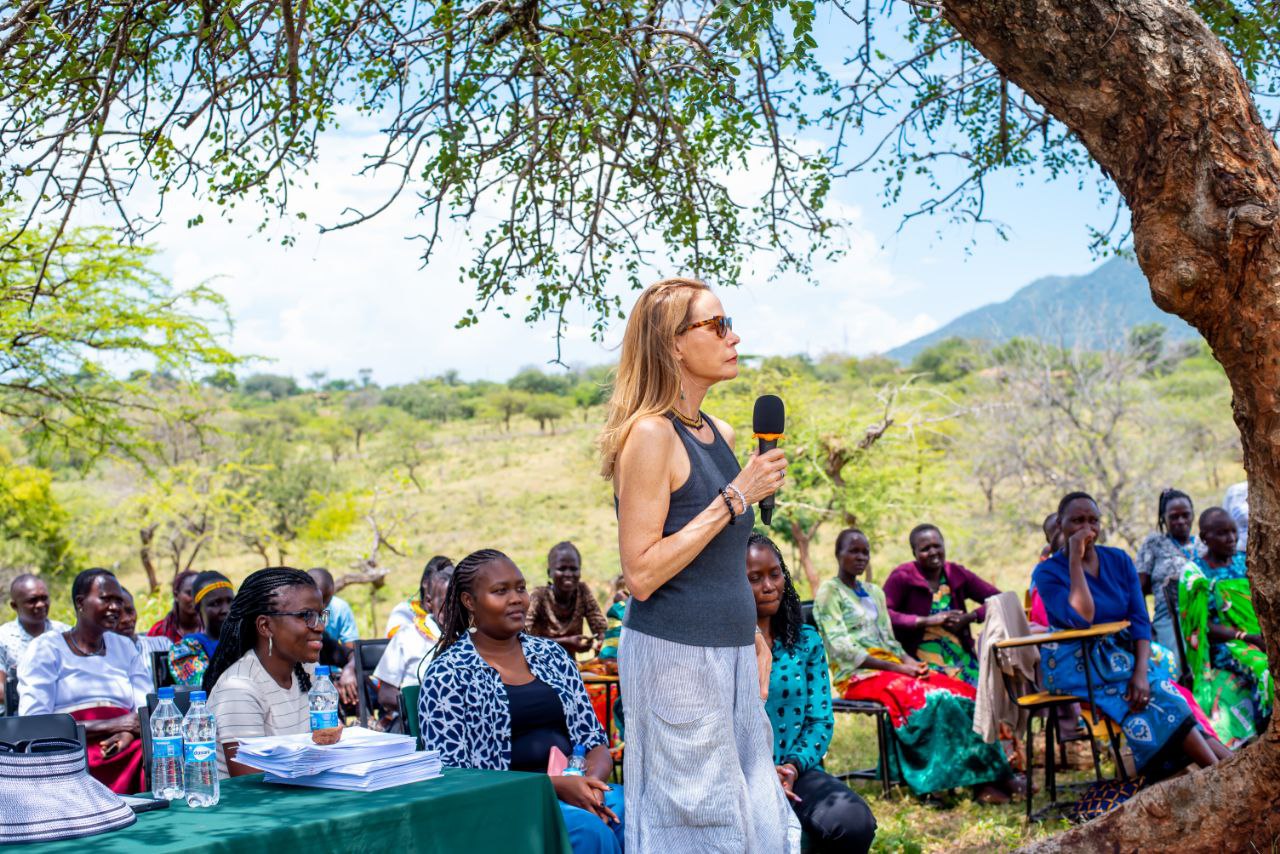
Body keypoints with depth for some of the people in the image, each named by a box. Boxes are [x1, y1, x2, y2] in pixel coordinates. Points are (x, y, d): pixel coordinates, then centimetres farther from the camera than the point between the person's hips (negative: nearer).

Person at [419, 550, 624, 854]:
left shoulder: (552, 654, 15)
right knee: (588, 828, -33)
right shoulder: (448, 674, 0)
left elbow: (594, 740, 14)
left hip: (573, 792, 5)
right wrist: (556, 785, -15)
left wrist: (591, 781, -11)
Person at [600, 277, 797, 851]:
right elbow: (641, 574, -18)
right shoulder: (649, 434, -13)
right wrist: (736, 497, -18)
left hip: (731, 656, 8)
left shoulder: (720, 434, 12)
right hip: (674, 656, -8)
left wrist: (754, 639, 18)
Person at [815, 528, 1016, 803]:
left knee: (963, 693, -15)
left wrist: (909, 661, -4)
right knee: (930, 697, -31)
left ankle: (988, 777, -20)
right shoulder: (829, 592, -1)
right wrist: (896, 667, -17)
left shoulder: (874, 592, 22)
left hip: (893, 667, 7)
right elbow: (842, 648, -12)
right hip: (856, 676, -7)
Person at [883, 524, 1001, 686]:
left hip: (961, 657, 5)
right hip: (921, 661, -5)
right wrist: (927, 621, -17)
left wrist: (969, 617, -4)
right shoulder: (903, 577, -1)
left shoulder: (957, 574, 12)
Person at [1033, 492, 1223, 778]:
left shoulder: (1119, 560, 8)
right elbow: (1081, 618, -20)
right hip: (1073, 662, -4)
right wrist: (1075, 559, -18)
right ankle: (1218, 771, -28)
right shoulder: (1048, 572, -4)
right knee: (1157, 693, -26)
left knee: (1151, 685, -27)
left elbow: (1140, 620, 0)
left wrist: (1141, 671, -17)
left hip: (1122, 654, 4)